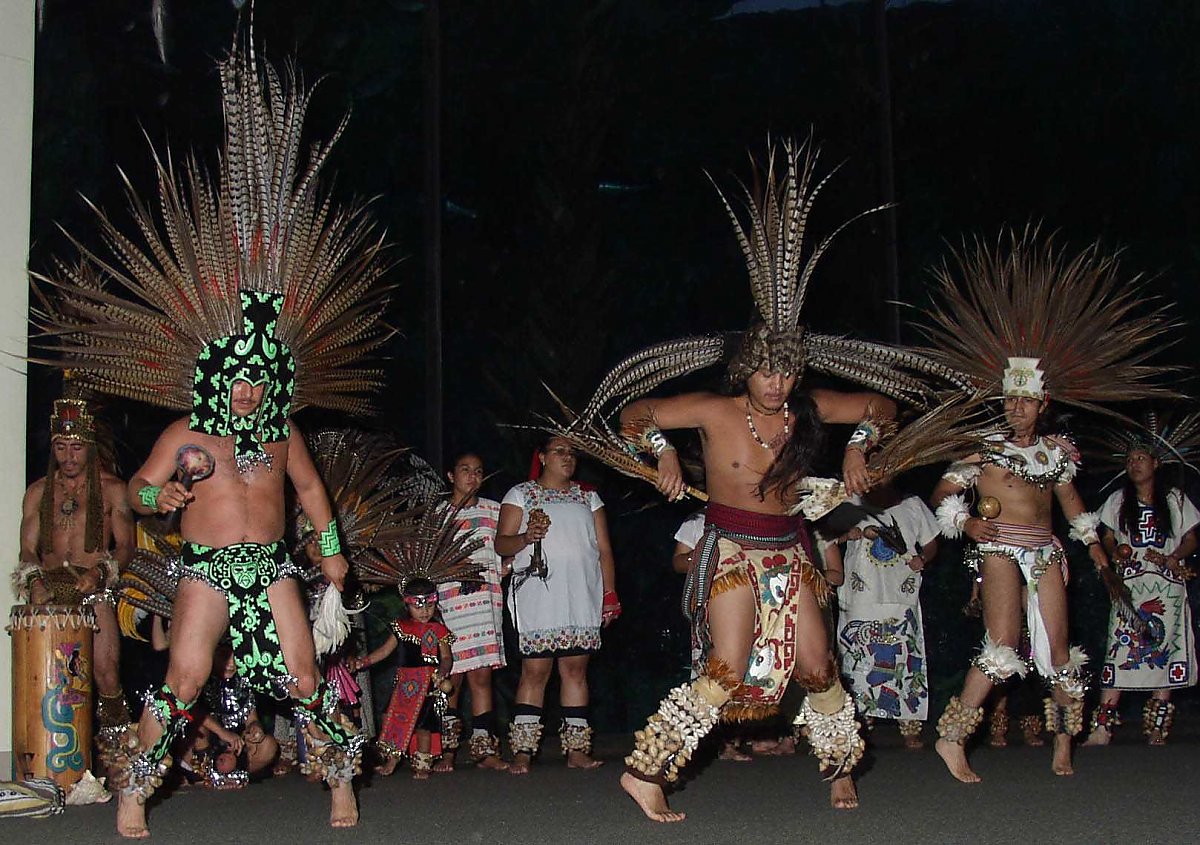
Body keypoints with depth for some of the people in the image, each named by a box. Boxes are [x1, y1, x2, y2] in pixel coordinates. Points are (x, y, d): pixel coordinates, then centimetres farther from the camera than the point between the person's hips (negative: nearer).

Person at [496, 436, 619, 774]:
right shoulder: (521, 494, 9)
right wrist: (526, 537, -17)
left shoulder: (588, 497, 18)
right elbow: (501, 544, 4)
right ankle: (523, 752, -7)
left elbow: (604, 550, 17)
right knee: (535, 670, -8)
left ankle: (576, 750, 3)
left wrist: (610, 594, 8)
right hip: (537, 597, -3)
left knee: (576, 669, 1)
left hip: (582, 599, 3)